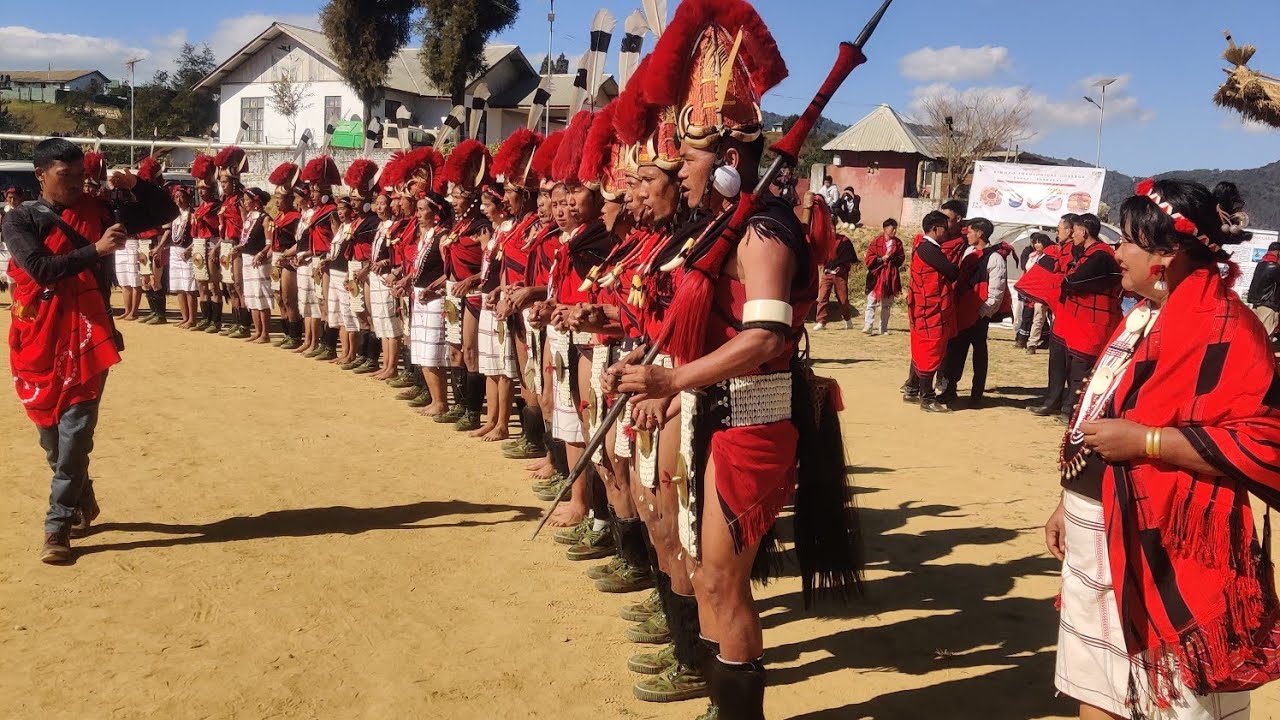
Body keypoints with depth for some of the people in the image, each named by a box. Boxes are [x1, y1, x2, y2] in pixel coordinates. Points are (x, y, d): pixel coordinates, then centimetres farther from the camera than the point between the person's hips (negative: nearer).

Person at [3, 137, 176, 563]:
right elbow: (40, 269, -16)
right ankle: (82, 502, 33)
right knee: (50, 430, 12)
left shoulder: (99, 211, 6)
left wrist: (134, 187, -9)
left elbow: (166, 212, 8)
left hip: (87, 336, -1)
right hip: (39, 338, 1)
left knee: (76, 431, -7)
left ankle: (58, 527, -2)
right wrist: (96, 249, -24)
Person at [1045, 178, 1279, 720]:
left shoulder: (1223, 328, -15)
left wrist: (1142, 440, -24)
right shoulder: (1143, 317, 13)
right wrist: (1068, 503, 19)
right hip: (1098, 532, 9)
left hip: (1163, 546, -9)